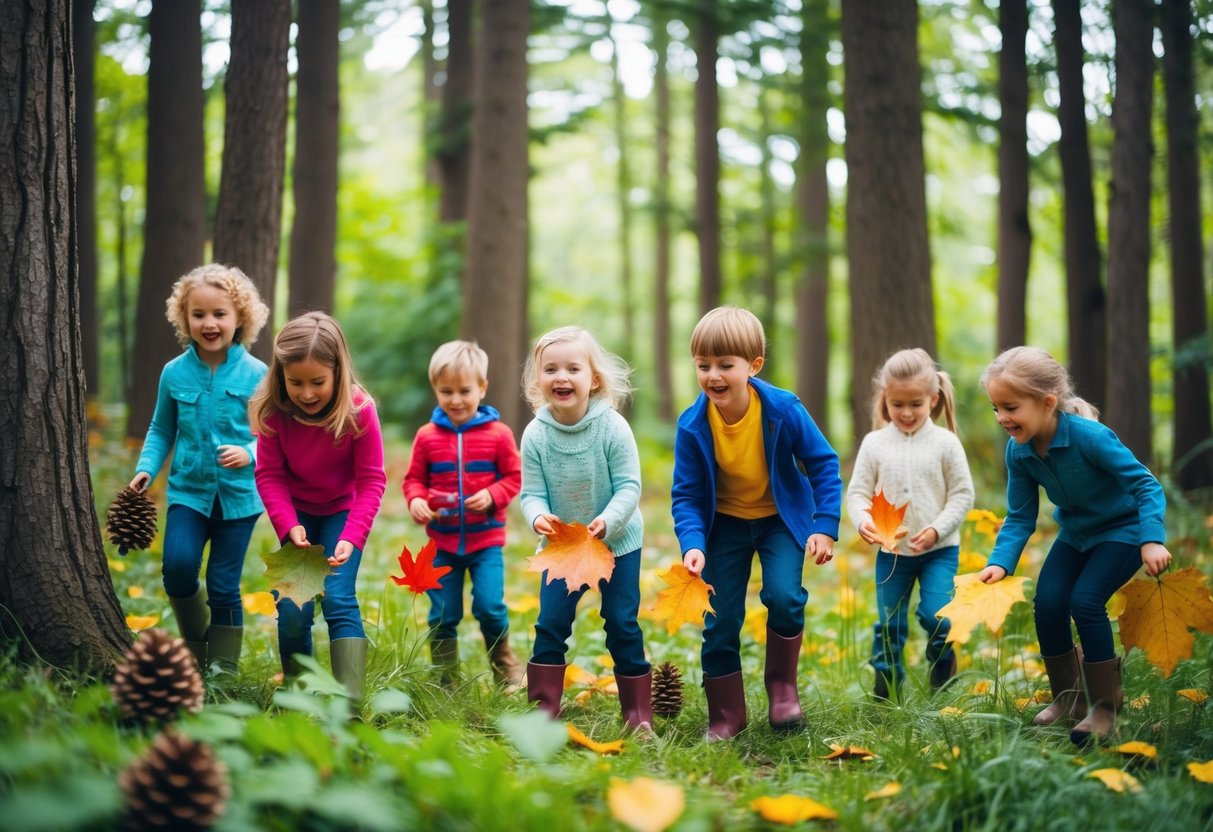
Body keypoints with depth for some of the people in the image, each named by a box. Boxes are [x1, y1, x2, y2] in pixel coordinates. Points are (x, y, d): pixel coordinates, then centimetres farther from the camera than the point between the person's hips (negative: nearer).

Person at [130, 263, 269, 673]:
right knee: (178, 567, -18)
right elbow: (161, 431, 12)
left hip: (238, 496, -1)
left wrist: (249, 454, -21)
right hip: (188, 490, 1)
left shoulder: (255, 374, -6)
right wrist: (145, 469, -3)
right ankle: (197, 644, 9)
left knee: (224, 587, 4)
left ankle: (223, 668, 19)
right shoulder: (175, 373, 1)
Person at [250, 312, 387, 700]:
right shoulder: (274, 413, -19)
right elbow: (269, 475, -10)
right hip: (297, 513, 2)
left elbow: (371, 479, -17)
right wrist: (288, 525, -25)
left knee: (338, 598, -18)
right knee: (292, 608, -8)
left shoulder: (359, 411, -24)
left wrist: (352, 537, -27)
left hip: (342, 512, -2)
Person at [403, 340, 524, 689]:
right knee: (442, 616, 6)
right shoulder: (427, 436, 0)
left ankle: (506, 668, 13)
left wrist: (492, 496, -16)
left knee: (489, 606, -11)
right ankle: (445, 682, 20)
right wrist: (415, 500, -13)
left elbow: (514, 477, 1)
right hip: (442, 541, 2)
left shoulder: (498, 434, -4)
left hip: (486, 539, -2)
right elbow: (414, 478, 7)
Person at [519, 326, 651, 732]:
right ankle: (544, 707, 9)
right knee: (550, 623, -1)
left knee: (622, 623, 2)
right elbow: (532, 493, -10)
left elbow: (629, 487, -16)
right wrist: (538, 517, -32)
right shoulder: (536, 435, -12)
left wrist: (607, 521, -32)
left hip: (618, 542, -2)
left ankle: (638, 711, 14)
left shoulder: (613, 428, -17)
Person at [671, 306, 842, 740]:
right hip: (725, 525, 1)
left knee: (784, 596, -23)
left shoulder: (784, 410, -24)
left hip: (780, 519, -1)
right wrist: (693, 544, -28)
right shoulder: (692, 425, -21)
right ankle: (725, 717, 15)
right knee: (720, 621, -1)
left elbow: (824, 464, -12)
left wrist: (825, 527, -18)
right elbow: (686, 494, -12)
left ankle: (782, 686, 2)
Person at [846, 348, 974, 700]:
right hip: (890, 550, 2)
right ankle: (885, 695, 21)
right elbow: (857, 492, 1)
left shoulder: (945, 443, -5)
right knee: (888, 626, 7)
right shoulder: (874, 444, -1)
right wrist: (862, 520, -19)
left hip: (939, 549, -2)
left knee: (936, 618, -13)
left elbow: (962, 494, -3)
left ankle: (942, 690, 13)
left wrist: (937, 529, -15)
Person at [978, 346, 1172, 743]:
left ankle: (1105, 706, -5)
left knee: (1085, 600, -21)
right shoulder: (1018, 451, -13)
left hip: (1122, 530, -6)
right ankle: (1069, 698, 13)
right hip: (1076, 534, 6)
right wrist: (1000, 562, -22)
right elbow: (1020, 517, -7)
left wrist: (1152, 541, -40)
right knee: (1046, 603, -9)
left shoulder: (1090, 436, -32)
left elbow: (1146, 485, -28)